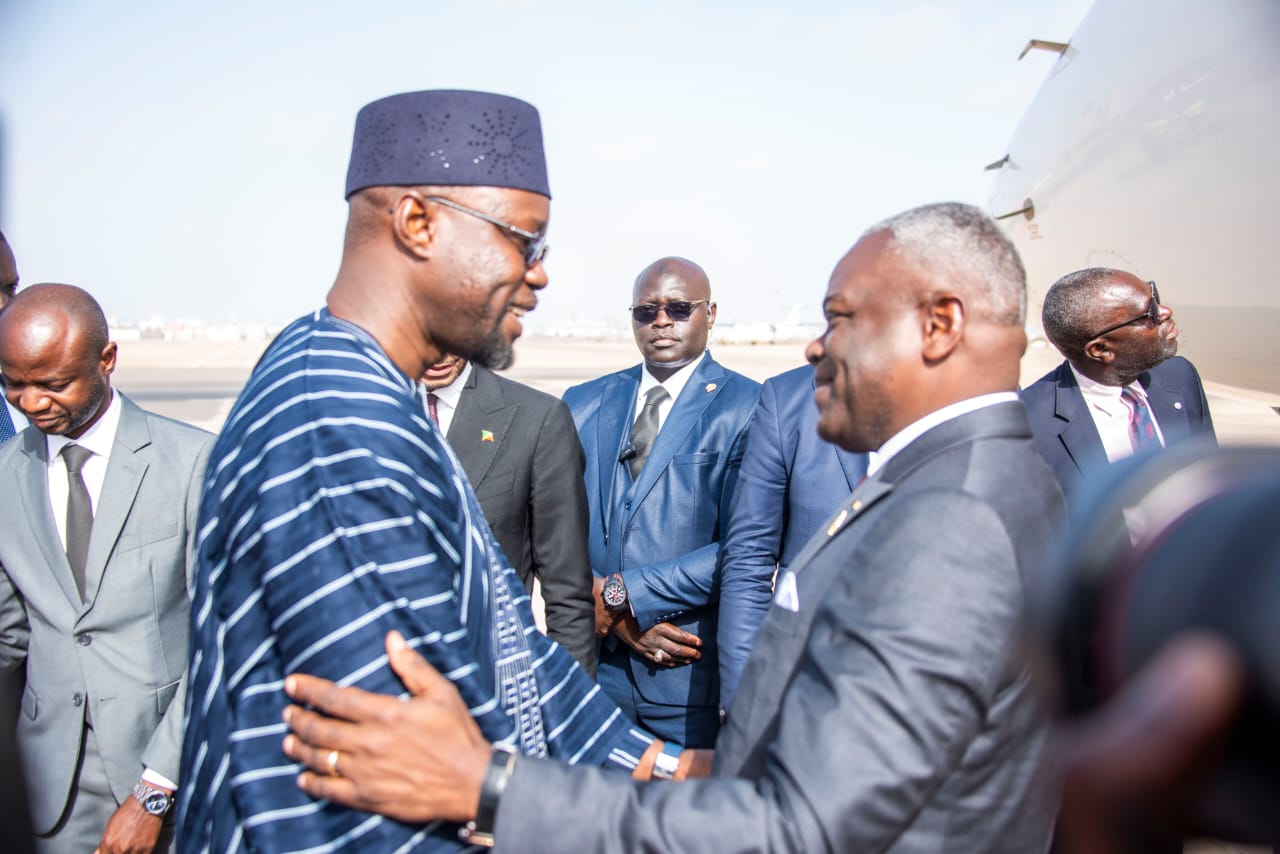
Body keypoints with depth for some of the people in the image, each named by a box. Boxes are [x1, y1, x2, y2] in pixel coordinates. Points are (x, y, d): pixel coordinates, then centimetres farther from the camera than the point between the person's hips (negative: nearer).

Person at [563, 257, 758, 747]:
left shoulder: (748, 408, -6)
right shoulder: (583, 405, 9)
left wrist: (620, 594, -14)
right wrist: (618, 617, -10)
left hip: (694, 676, -3)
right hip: (594, 668, 4)